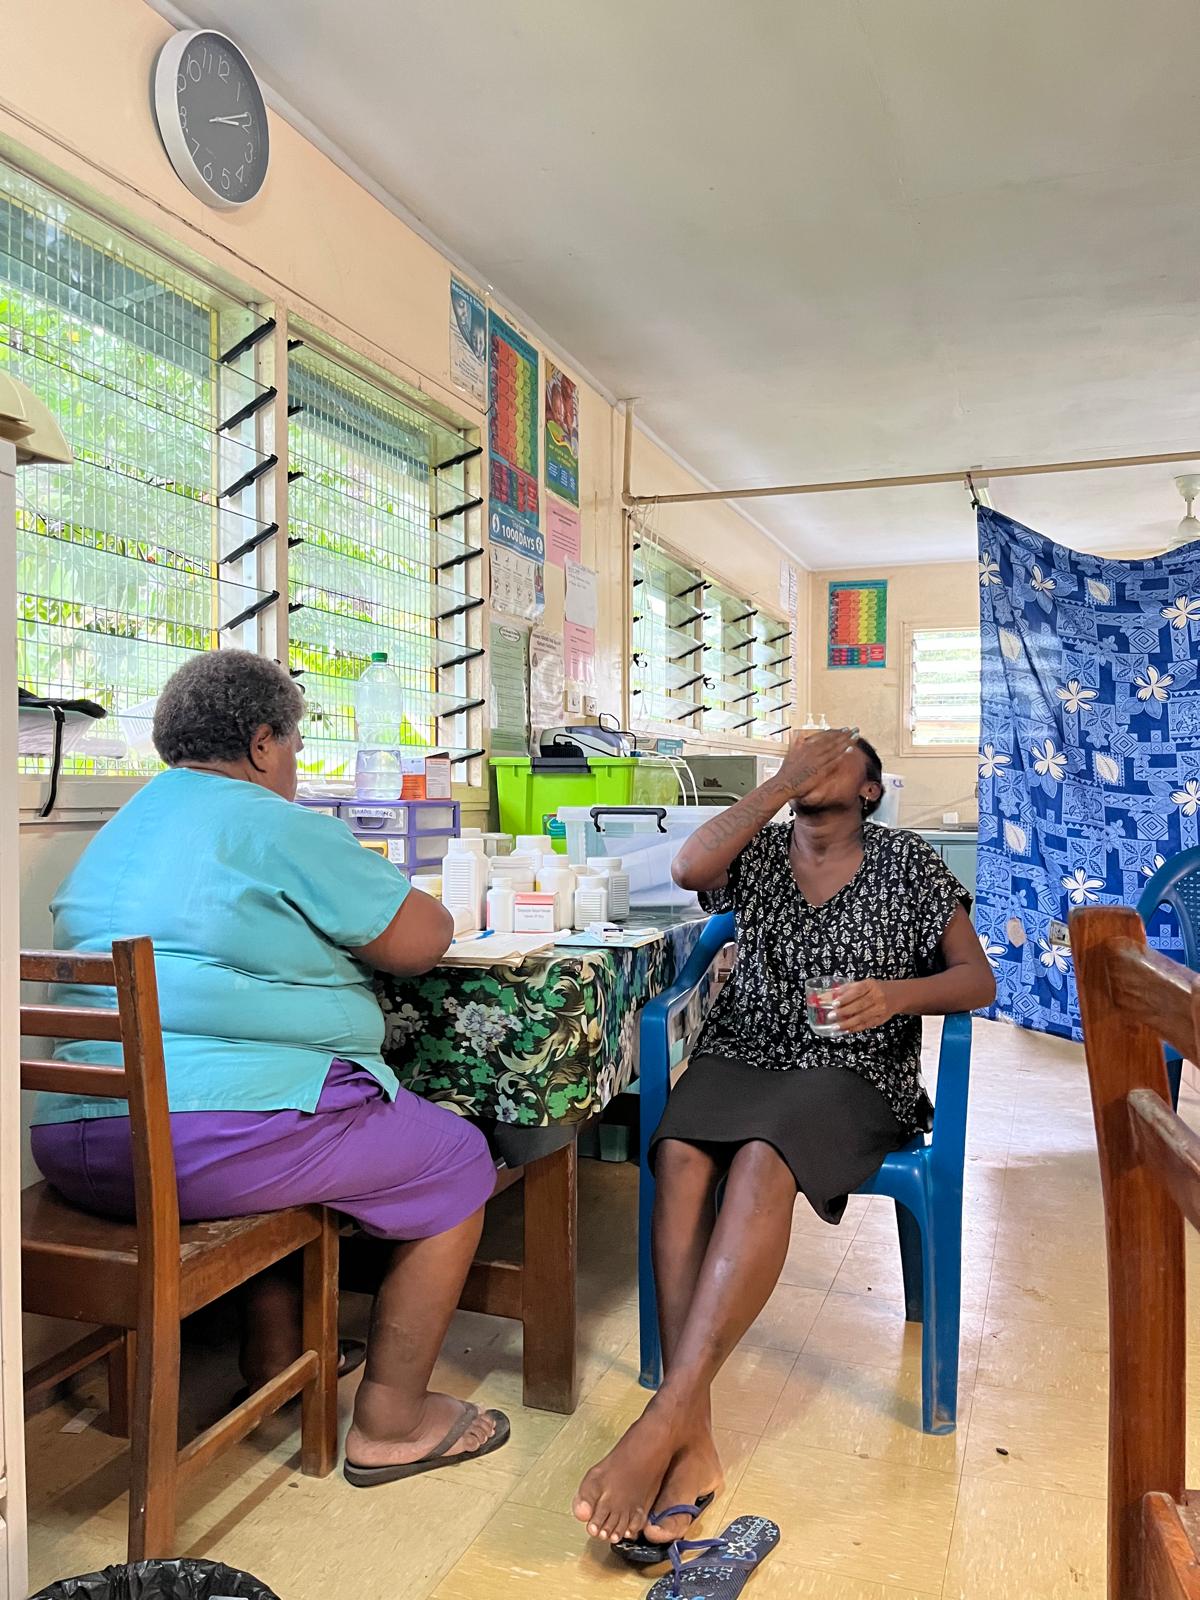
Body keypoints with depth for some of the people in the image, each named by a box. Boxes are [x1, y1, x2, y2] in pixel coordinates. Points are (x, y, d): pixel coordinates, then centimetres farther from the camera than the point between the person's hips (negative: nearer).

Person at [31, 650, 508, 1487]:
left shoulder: (112, 838, 18)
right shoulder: (282, 829, -8)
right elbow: (426, 940, -5)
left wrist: (338, 902, 26)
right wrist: (372, 885, 16)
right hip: (214, 1137, -9)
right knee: (458, 1157, 8)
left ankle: (273, 1355, 39)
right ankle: (391, 1422, 15)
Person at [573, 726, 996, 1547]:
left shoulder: (907, 863, 9)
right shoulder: (759, 850, 13)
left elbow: (978, 979, 5)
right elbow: (689, 869, -10)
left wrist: (896, 995, -16)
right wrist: (784, 783, -7)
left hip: (854, 1072, -2)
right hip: (742, 1057, 2)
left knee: (763, 1160, -35)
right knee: (680, 1154, -31)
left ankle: (667, 1419, -37)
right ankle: (692, 1443, -34)